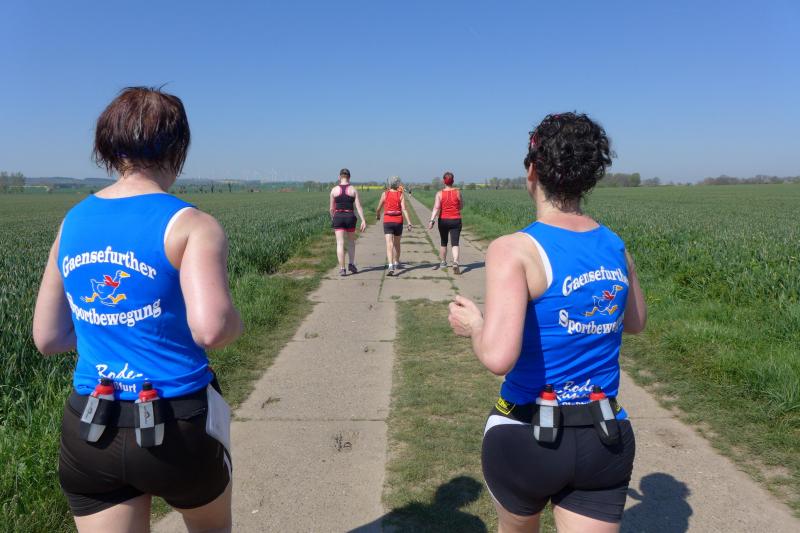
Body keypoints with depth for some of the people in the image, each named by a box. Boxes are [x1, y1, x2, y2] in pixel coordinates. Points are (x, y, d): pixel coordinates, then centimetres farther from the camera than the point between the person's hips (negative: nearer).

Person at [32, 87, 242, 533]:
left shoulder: (72, 223, 3)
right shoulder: (193, 225, -15)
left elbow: (47, 338, 8)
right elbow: (212, 329, -29)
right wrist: (237, 323, -7)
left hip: (88, 429, 4)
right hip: (178, 426, -3)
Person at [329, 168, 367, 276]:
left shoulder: (334, 190, 0)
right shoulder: (353, 189, -1)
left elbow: (332, 208, 5)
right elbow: (358, 206, -7)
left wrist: (332, 219, 21)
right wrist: (363, 220, -8)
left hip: (338, 217, -1)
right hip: (350, 217, 1)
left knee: (340, 243, -1)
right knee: (351, 241, 20)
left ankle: (342, 268, -5)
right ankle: (351, 264, 14)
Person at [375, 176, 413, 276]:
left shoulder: (385, 194, -1)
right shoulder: (401, 195, -2)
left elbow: (378, 208, 6)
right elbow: (404, 210, -11)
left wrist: (377, 215, 28)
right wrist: (409, 223, -12)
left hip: (387, 221, -1)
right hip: (398, 221, 1)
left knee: (389, 244, -9)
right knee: (397, 243, 21)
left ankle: (391, 266, -26)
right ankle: (396, 263, 37)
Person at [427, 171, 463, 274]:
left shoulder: (439, 193, -6)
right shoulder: (457, 192, -4)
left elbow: (436, 208, -18)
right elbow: (461, 207, 6)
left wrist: (431, 220, -22)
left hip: (443, 220, 1)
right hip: (456, 220, -1)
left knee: (443, 242, 19)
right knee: (455, 243, -4)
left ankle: (443, 262, 33)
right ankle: (455, 262, -25)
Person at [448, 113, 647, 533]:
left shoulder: (514, 250, -20)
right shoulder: (615, 246, -1)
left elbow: (498, 358, -30)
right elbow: (635, 322, 17)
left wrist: (473, 325, -10)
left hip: (526, 433, -3)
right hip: (607, 440, 4)